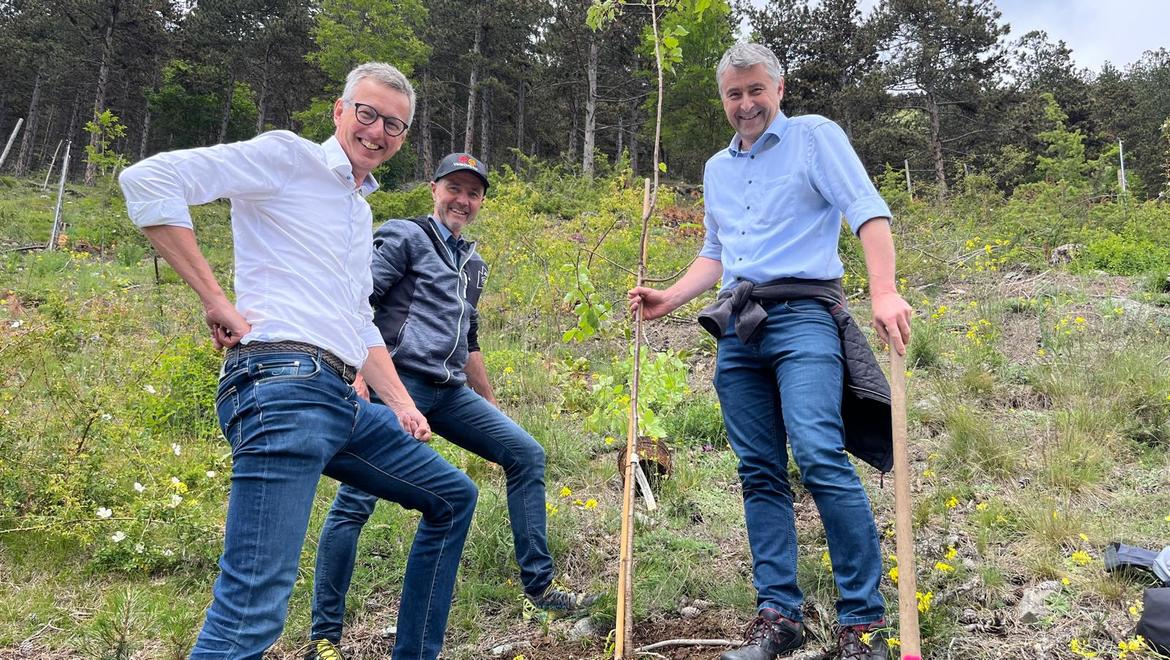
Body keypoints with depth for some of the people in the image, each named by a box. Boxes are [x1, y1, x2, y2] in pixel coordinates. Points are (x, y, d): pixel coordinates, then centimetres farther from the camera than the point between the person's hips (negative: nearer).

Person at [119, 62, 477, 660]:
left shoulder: (361, 211, 25)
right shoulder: (285, 157, 0)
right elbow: (147, 180, -11)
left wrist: (402, 404, 18)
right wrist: (216, 302, -13)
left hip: (344, 402, 9)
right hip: (283, 386, -9)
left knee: (454, 498, 19)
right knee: (252, 611, -17)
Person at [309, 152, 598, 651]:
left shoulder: (473, 264, 23)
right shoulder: (404, 237, 2)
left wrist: (492, 405, 29)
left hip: (451, 392, 7)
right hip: (397, 384, -7)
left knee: (526, 454, 1)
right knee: (356, 500, -8)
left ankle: (539, 587, 8)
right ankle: (324, 635, 5)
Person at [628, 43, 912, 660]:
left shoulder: (815, 136, 4)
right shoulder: (716, 169, 22)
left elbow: (867, 210, -9)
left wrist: (884, 291, -24)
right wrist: (669, 298, 11)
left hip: (802, 315, -6)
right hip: (737, 330, 6)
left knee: (820, 458, -20)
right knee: (760, 474, 4)